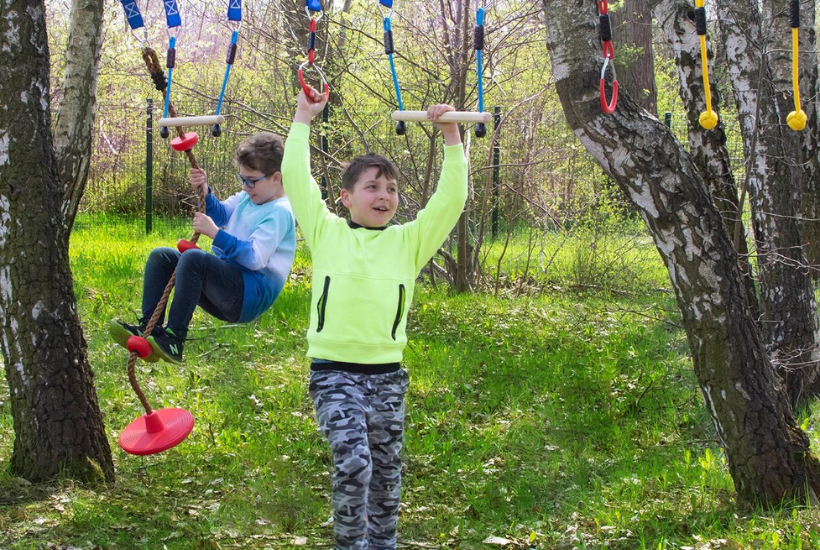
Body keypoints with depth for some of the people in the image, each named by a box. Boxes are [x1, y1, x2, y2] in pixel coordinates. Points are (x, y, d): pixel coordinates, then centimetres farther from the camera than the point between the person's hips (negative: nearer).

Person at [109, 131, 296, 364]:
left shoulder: (280, 212, -13)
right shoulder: (248, 198, 15)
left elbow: (256, 258, -23)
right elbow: (221, 214, 29)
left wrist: (215, 233, -23)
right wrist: (204, 192, 8)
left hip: (252, 296, -10)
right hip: (228, 283, 10)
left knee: (193, 257, -33)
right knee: (161, 257, 5)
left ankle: (173, 340, -35)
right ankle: (149, 329, -11)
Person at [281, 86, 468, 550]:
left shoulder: (408, 241, 8)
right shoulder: (326, 232, 5)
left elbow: (451, 199, 1)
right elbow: (296, 178, 2)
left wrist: (452, 137, -4)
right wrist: (303, 120, 6)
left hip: (387, 374, 3)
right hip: (334, 372, -3)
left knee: (386, 474, 10)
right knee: (353, 462, -19)